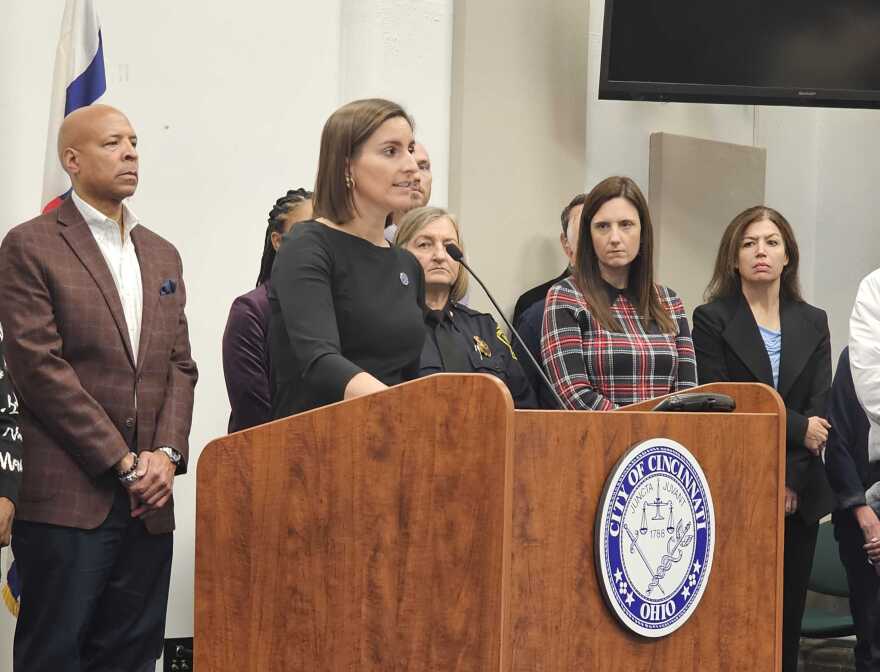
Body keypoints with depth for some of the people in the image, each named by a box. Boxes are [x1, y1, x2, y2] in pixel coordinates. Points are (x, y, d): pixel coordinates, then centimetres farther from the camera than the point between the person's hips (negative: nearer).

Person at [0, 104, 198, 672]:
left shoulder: (163, 255, 18)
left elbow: (180, 365, 15)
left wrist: (167, 453, -3)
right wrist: (123, 464, -12)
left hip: (147, 499, 6)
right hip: (67, 498, -6)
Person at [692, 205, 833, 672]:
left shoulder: (813, 323, 12)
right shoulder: (711, 320, 1)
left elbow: (821, 410, 4)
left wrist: (789, 480, -9)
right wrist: (796, 428, -11)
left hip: (798, 496, 4)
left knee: (787, 618, 5)